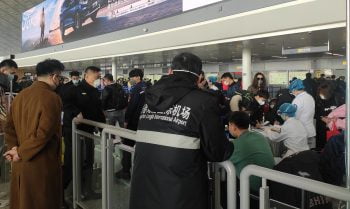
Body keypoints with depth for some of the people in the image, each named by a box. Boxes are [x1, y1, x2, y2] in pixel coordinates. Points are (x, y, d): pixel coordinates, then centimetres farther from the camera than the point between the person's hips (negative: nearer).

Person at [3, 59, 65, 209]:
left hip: (20, 164, 7)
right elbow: (44, 133, -23)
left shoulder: (20, 95, 7)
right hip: (42, 165, -7)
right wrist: (21, 153, -13)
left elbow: (9, 127, 9)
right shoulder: (52, 98, -17)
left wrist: (14, 148, 2)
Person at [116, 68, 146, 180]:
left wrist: (126, 120, -10)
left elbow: (131, 106, -18)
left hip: (134, 121, -7)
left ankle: (125, 171, 3)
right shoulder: (147, 88, 8)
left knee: (127, 145, 1)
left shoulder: (137, 88, -14)